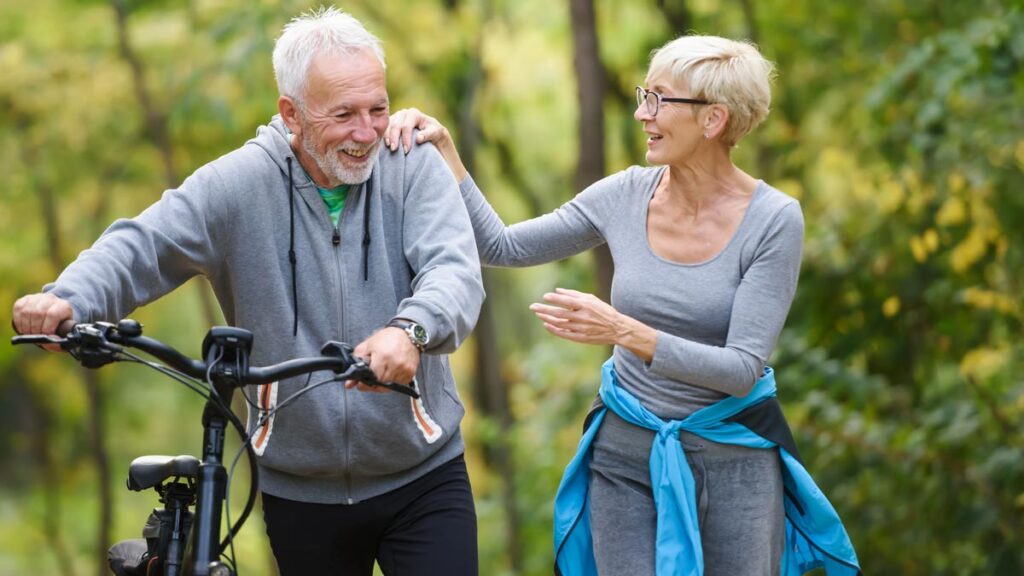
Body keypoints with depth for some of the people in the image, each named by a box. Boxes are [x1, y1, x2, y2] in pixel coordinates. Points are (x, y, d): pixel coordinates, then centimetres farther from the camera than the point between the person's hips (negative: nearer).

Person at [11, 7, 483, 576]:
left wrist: (410, 329, -42)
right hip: (300, 491, 1)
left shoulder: (414, 168, -6)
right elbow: (143, 246, -11)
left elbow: (455, 271, -19)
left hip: (423, 480, -1)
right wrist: (68, 300, -33)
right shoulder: (239, 184, -6)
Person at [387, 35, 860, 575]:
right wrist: (444, 154, -4)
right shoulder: (627, 195, -2)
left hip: (732, 458, -3)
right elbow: (502, 246, 5)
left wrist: (625, 332, -29)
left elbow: (743, 367, -18)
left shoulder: (774, 220, -14)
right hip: (626, 453, 3)